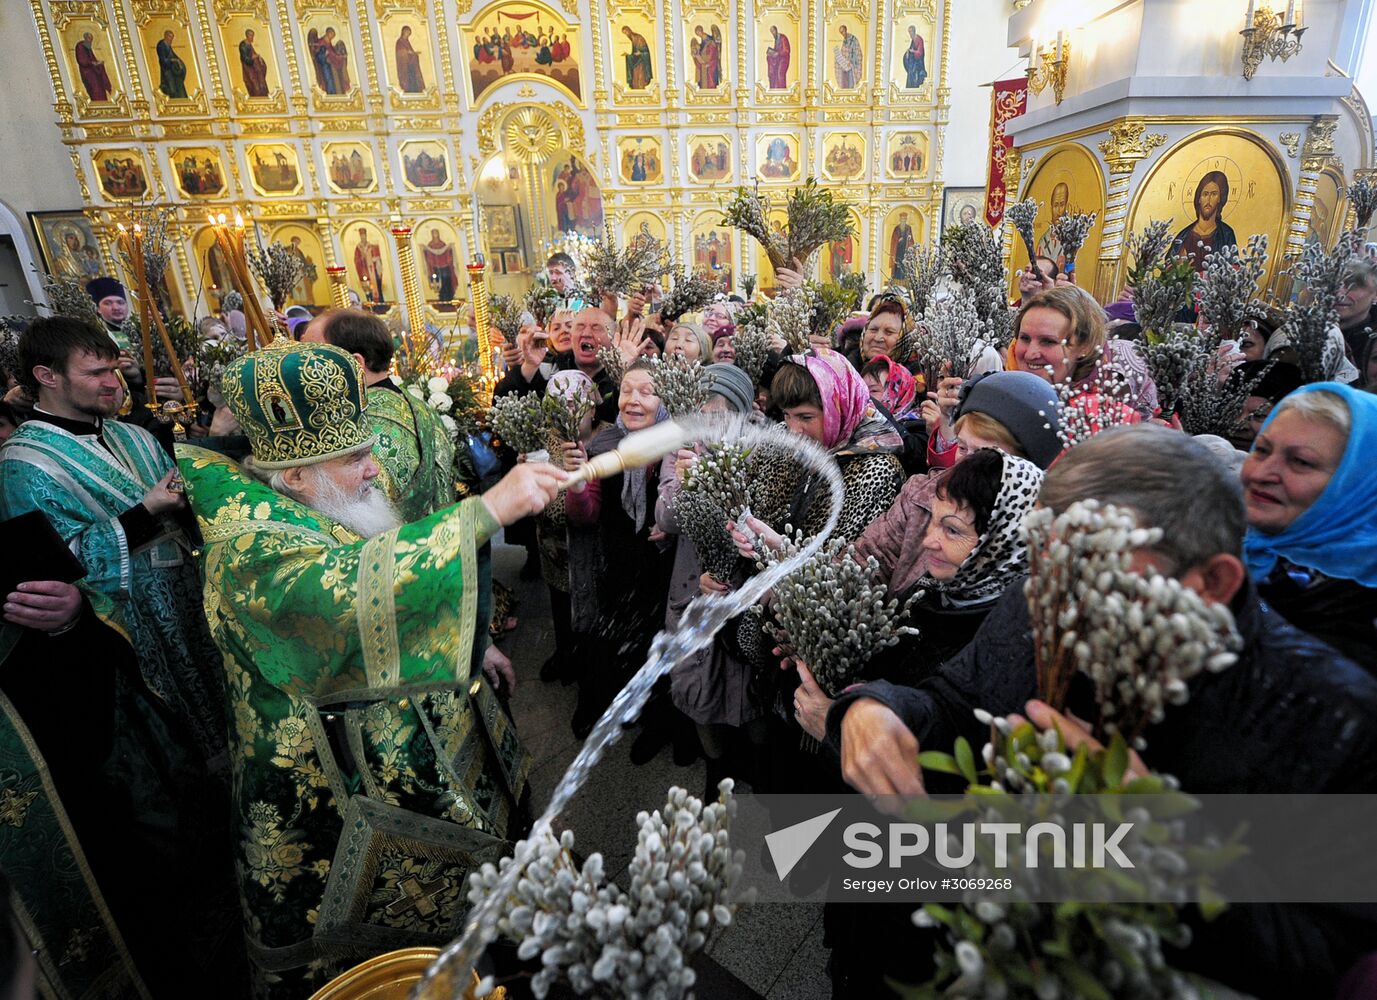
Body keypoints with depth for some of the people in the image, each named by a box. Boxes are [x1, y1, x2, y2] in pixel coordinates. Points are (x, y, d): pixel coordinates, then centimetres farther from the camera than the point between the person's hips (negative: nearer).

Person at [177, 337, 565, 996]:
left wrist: (471, 646, 14)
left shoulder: (328, 510, 5)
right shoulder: (251, 543, -24)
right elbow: (358, 585, -45)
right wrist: (489, 509, -44)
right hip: (339, 790, -8)